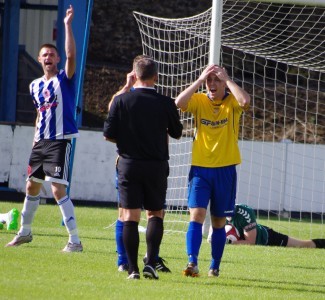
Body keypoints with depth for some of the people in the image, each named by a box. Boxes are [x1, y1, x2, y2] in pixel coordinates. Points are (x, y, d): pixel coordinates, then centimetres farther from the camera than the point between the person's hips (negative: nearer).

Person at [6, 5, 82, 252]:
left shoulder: (64, 79, -7)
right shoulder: (36, 86, 12)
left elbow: (71, 55, -23)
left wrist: (67, 25, -25)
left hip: (60, 141, -7)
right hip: (41, 141, 7)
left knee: (58, 189, -16)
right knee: (32, 186, 17)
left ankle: (75, 240, -13)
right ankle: (25, 232, 34)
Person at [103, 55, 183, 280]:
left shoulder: (121, 100, -6)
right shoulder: (165, 103, -5)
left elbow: (109, 135, -3)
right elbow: (177, 133, 9)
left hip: (129, 165, 0)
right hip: (157, 166, 1)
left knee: (130, 216, 2)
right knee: (156, 214, 13)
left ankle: (133, 268, -3)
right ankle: (151, 263, -1)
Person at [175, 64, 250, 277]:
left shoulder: (232, 102, -3)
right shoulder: (199, 100, 0)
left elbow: (245, 101, -26)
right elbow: (179, 102, -20)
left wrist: (227, 79, -18)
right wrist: (200, 80, -19)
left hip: (226, 170, 0)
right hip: (200, 168, 0)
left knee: (219, 221, 9)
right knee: (196, 215, -14)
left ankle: (215, 266, 20)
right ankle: (192, 263, -21)